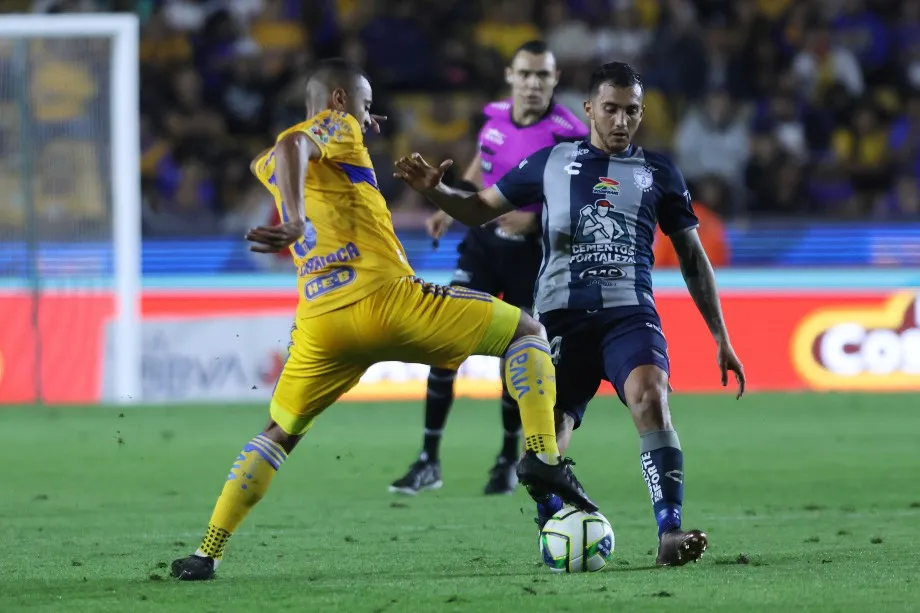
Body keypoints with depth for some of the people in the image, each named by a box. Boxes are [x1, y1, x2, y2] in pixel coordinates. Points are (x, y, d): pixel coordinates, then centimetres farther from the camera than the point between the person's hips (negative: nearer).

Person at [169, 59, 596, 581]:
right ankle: (543, 457, -9)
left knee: (279, 434, 24)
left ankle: (207, 554, 12)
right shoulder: (337, 127, 4)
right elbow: (294, 144, -19)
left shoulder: (269, 165, 24)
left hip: (320, 323, 6)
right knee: (528, 332, 9)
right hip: (386, 299, -6)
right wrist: (296, 220, -34)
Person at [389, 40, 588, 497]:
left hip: (531, 254, -4)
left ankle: (509, 461, 23)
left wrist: (536, 220, -27)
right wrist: (451, 209, 15)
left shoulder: (565, 136, -18)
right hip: (484, 242, 4)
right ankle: (429, 462, -2)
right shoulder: (496, 116, -1)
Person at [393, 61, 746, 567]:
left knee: (651, 399, -30)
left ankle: (670, 534, -35)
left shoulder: (657, 173, 12)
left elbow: (692, 256, 17)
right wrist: (434, 190, -2)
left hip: (629, 315, -1)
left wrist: (721, 337, 14)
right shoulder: (552, 162, 13)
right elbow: (481, 209, 19)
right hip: (560, 317, 1)